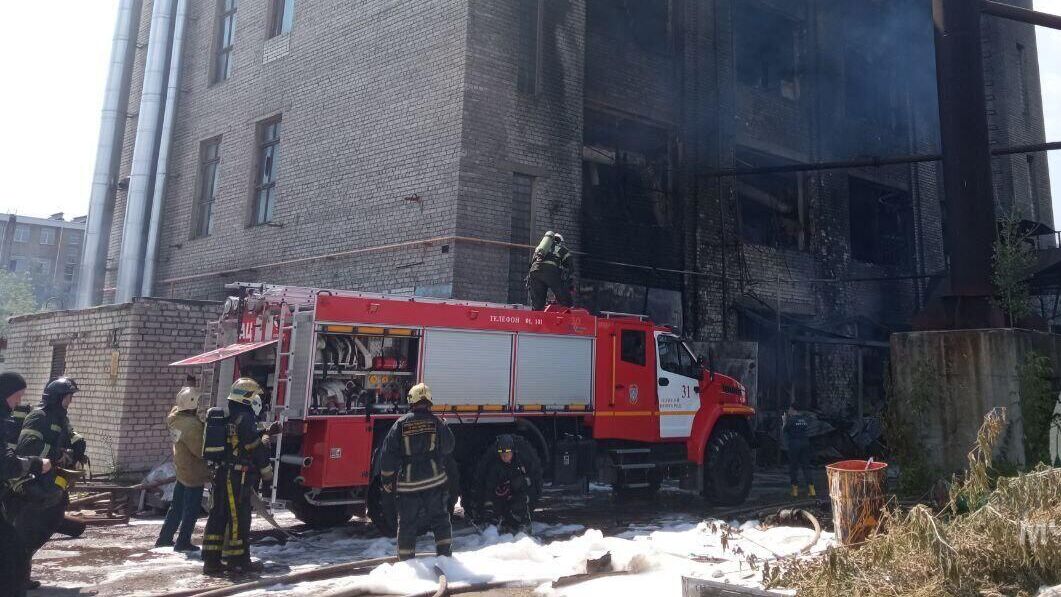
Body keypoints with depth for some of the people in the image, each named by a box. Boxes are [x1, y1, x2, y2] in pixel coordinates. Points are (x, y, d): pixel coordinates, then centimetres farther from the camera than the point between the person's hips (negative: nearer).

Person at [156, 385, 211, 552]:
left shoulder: (175, 417, -4)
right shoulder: (192, 426, -29)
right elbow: (201, 451, -26)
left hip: (181, 469, 8)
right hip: (194, 473, -8)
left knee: (176, 506, 21)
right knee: (192, 510, 7)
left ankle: (164, 538, 31)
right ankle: (183, 542, 16)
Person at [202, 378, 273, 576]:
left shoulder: (227, 418, 13)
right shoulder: (245, 419, -15)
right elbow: (256, 448, -13)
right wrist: (267, 471, -3)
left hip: (221, 473, 9)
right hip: (238, 477, -9)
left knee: (218, 516, 11)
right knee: (239, 519, -1)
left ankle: (212, 561, 16)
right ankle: (238, 562, 6)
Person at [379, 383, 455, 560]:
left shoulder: (401, 424, -2)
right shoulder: (436, 423, -2)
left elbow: (388, 453, -2)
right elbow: (448, 448, 9)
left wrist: (387, 479, 7)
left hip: (408, 483, 0)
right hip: (434, 480, 0)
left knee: (407, 523, 10)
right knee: (440, 519, 12)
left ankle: (405, 559, 16)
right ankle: (445, 554, 12)